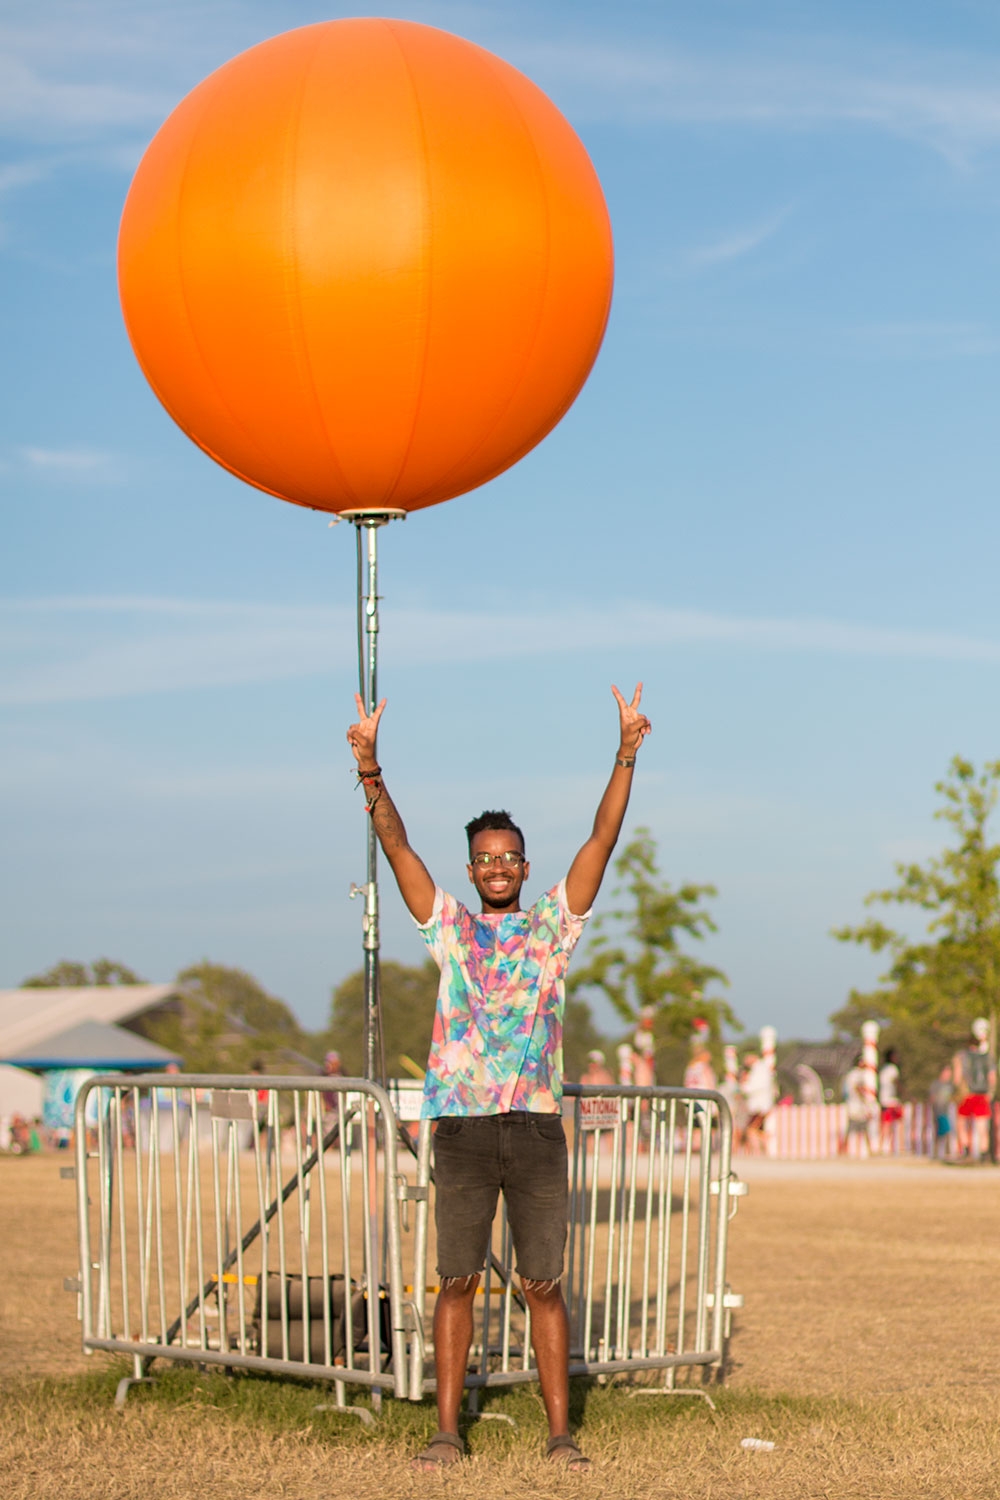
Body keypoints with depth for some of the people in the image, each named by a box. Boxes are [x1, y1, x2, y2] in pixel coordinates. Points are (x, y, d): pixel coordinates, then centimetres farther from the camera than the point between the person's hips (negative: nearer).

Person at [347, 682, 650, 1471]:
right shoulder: (450, 926, 10)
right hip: (462, 1125, 0)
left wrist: (626, 755, -8)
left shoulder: (553, 925, 10)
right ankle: (448, 1431, 7)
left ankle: (560, 1432, 7)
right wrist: (370, 766, -11)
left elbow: (602, 839, 2)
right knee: (457, 1282, 3)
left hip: (536, 1124, 0)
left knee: (544, 1284, 3)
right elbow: (396, 843, 1)